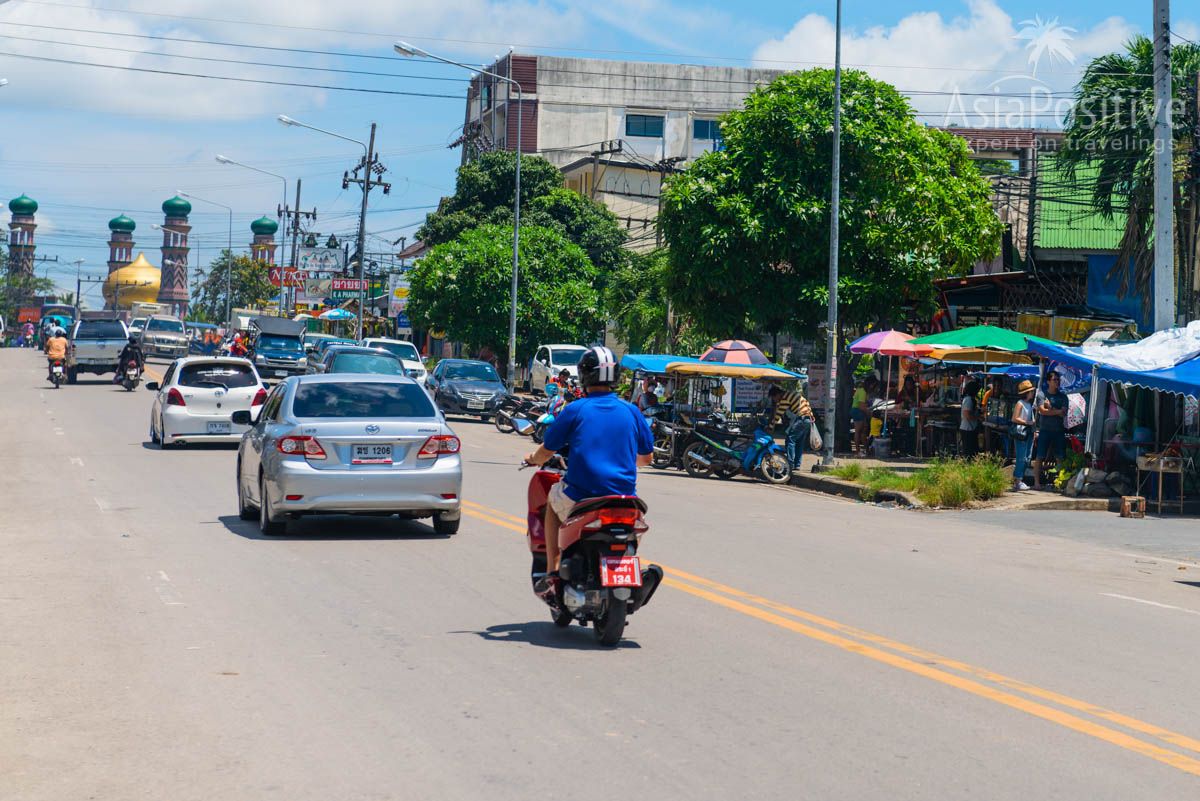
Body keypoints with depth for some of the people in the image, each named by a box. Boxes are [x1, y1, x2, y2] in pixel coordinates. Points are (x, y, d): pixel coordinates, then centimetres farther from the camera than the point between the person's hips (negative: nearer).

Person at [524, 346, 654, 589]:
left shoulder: (575, 410, -4)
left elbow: (546, 452, 3)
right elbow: (645, 457, 14)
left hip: (580, 498, -2)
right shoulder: (631, 411, 4)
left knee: (554, 500, 31)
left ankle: (552, 573, 20)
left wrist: (533, 458, 27)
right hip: (624, 499, 2)